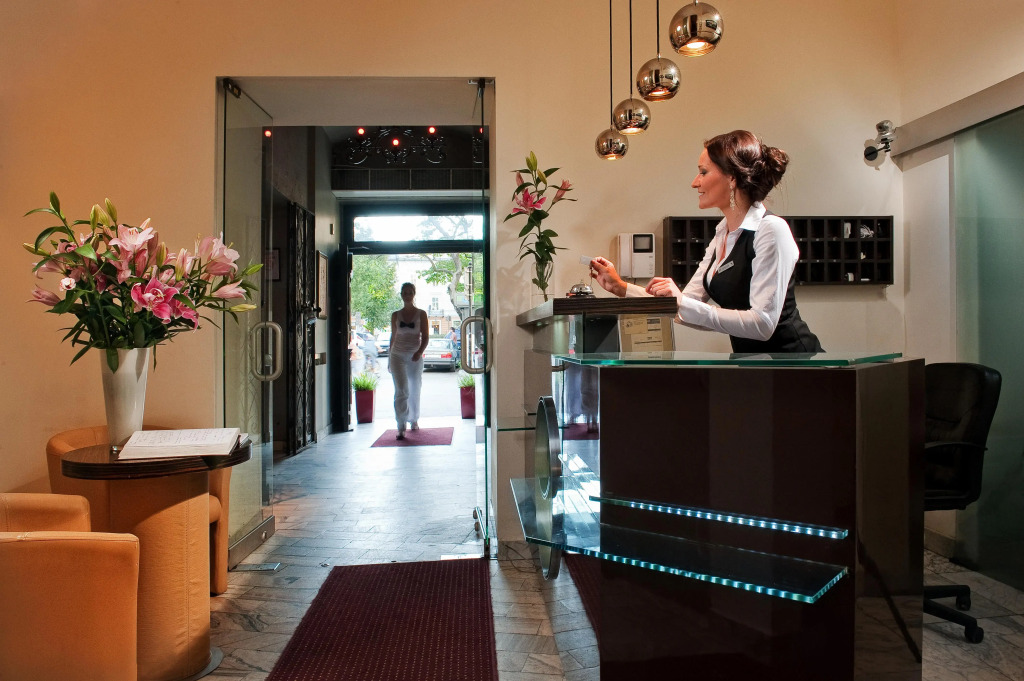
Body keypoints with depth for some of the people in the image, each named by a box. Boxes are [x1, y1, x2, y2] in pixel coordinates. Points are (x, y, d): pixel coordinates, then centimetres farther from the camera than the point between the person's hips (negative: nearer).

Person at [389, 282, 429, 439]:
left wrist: (420, 352, -20)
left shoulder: (421, 314, 1)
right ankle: (401, 428, -14)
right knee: (401, 390, -13)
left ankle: (414, 420, 33)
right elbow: (393, 337, 14)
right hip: (397, 356, 0)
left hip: (415, 357, 0)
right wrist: (390, 359, 16)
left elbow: (425, 337, -2)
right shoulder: (395, 315, 6)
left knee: (415, 390, 11)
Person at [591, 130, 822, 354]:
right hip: (752, 359, 6)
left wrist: (682, 303, -27)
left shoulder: (771, 230, -15)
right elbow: (685, 306, 9)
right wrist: (620, 287, 3)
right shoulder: (722, 234, 9)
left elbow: (763, 323, -22)